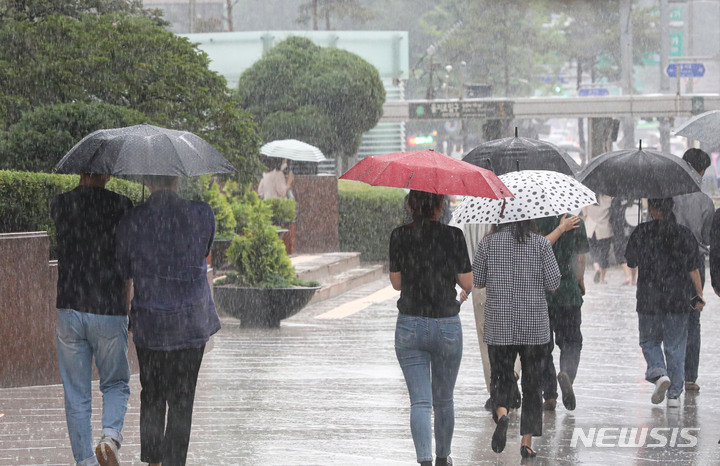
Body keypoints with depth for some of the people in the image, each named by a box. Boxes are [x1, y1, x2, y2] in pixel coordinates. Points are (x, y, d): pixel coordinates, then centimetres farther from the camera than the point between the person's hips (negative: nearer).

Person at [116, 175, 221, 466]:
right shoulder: (202, 215, -8)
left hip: (148, 322, 1)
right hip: (191, 323, -1)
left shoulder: (131, 221, -9)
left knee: (151, 396, 18)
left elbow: (123, 271, 4)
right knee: (181, 401, 6)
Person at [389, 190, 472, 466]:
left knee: (420, 401, -2)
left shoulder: (400, 236, -3)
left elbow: (396, 282, 6)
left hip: (409, 327, 0)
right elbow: (467, 283, -3)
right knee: (444, 400, 17)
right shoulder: (453, 236, -8)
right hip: (447, 327, 0)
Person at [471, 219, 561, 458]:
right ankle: (527, 441, 9)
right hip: (535, 326, 0)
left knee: (501, 376, 11)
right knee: (532, 382, 10)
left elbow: (476, 281, 2)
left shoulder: (488, 243, -3)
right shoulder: (541, 243, -5)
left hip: (498, 325, 0)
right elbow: (554, 282, -6)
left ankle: (501, 413, -20)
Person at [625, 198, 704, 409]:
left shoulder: (642, 232, -7)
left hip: (649, 298, -2)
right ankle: (674, 394, 7)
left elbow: (631, 262, 1)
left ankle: (659, 373, -13)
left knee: (649, 341, 14)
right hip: (678, 299, 2)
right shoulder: (685, 234, 0)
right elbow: (693, 269, 1)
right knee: (675, 346, 9)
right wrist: (699, 295, 8)